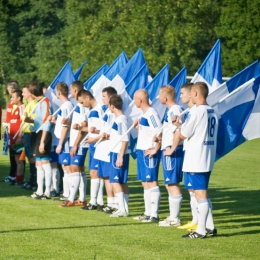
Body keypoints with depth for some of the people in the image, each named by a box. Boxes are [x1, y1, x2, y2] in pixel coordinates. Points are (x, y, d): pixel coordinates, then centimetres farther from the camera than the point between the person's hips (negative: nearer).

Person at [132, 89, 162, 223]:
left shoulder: (151, 114, -16)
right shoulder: (144, 114, 14)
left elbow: (160, 132, -23)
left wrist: (155, 149, -20)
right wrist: (137, 126, 7)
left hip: (149, 153, -10)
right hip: (142, 151, 10)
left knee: (151, 182, -7)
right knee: (145, 183, 14)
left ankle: (154, 215, -5)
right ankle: (148, 213, 21)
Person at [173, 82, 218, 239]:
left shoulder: (197, 112, -16)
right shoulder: (212, 112, 9)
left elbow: (183, 135, -12)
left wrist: (178, 124, 8)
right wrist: (182, 125, 16)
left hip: (195, 161, -8)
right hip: (208, 160, 8)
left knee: (200, 195, -6)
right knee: (203, 194, 17)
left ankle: (201, 230, -4)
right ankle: (210, 227, 19)